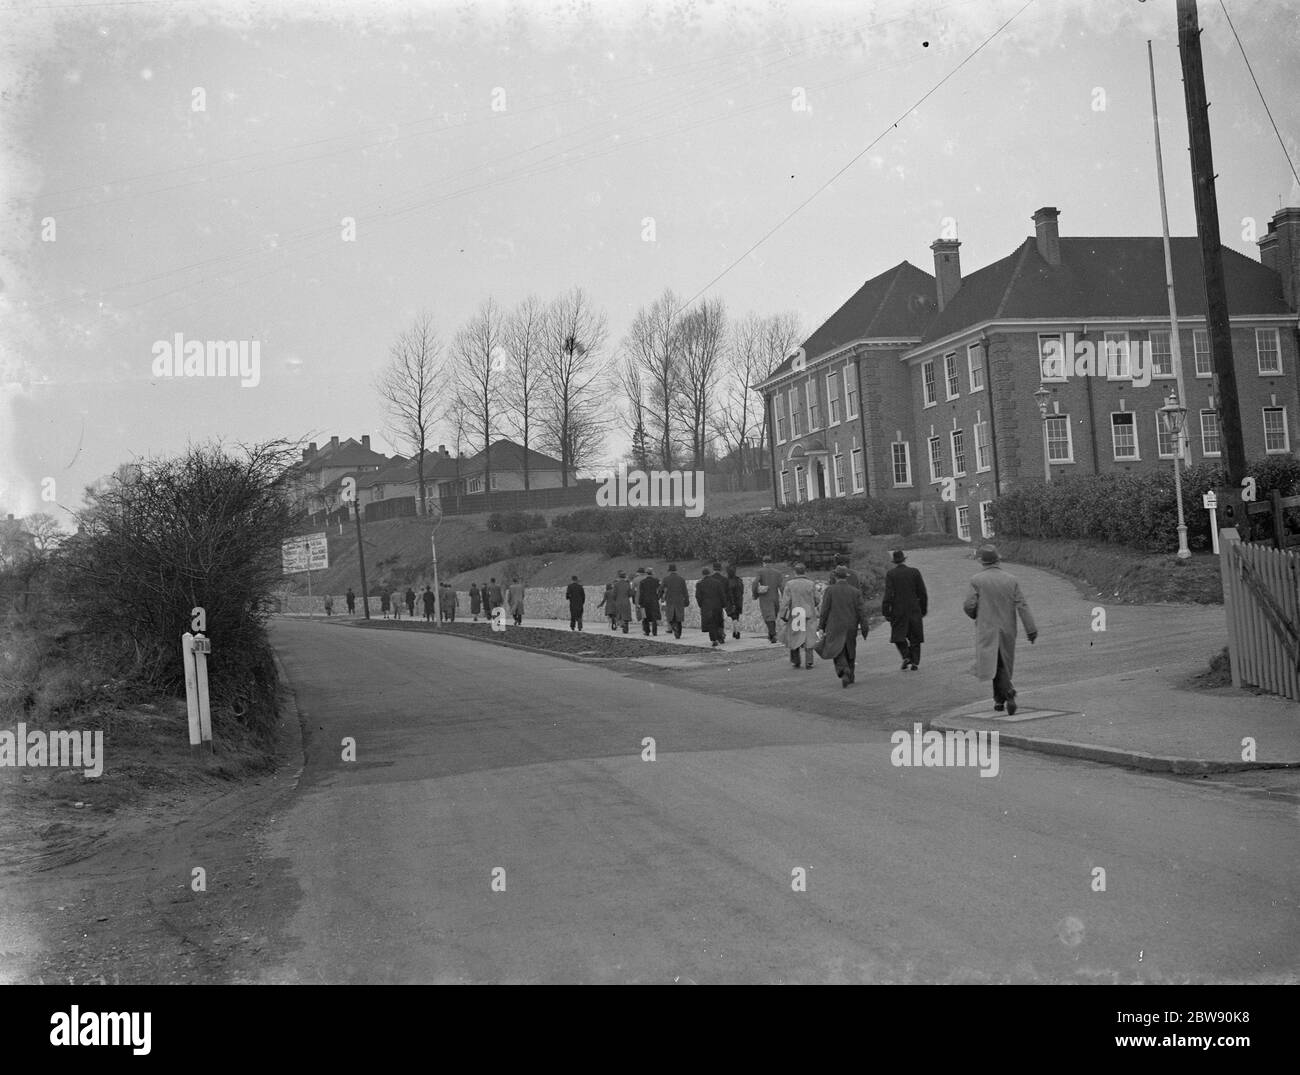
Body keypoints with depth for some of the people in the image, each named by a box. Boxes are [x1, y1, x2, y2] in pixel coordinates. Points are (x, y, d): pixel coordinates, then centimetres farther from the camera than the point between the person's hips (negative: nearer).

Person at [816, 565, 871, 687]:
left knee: (837, 652, 0)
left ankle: (844, 671, -25)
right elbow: (862, 612, -2)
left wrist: (821, 627, 0)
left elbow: (824, 610, -6)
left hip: (835, 627, -3)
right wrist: (864, 628, 2)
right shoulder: (855, 591, 1)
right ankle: (850, 677, 24)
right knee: (849, 651, 17)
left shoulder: (830, 590, -5)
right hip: (851, 627, 3)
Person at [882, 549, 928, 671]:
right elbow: (922, 593, 2)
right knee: (915, 637, 11)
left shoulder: (890, 574, -7)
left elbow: (888, 594, -13)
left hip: (898, 611, -2)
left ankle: (906, 657, -8)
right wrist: (923, 609, 13)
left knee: (899, 636, 11)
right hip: (914, 610, 2)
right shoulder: (915, 572, -1)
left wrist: (885, 612, -8)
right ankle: (915, 663, 8)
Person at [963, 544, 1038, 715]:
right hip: (1008, 630, 3)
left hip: (987, 630, -3)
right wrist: (1031, 629, -7)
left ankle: (1009, 693, -26)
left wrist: (975, 616, 12)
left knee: (994, 665, -5)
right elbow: (1022, 606, -6)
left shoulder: (977, 580, -8)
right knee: (1003, 665, 16)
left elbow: (968, 606, -10)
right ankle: (999, 700, 14)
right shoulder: (1011, 579, 0)